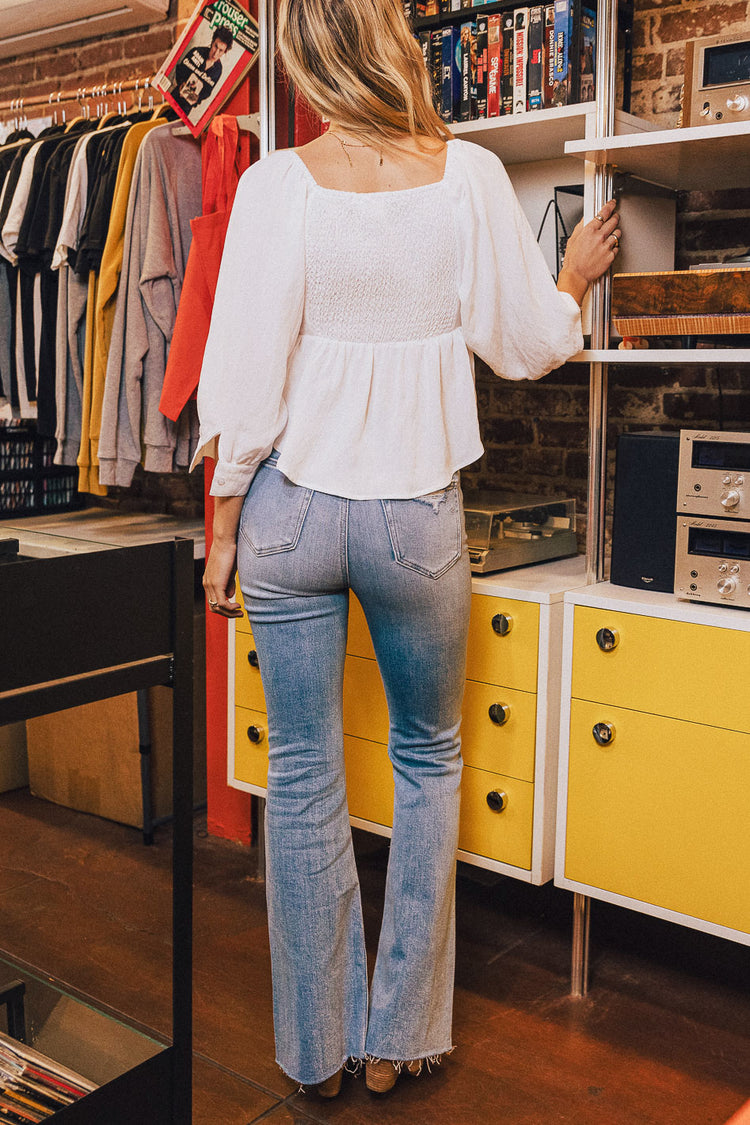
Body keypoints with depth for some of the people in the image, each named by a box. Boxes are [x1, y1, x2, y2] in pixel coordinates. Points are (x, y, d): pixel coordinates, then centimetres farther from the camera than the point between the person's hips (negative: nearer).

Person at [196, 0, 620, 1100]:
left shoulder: (277, 183, -6)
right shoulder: (470, 173, -5)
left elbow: (245, 373, -7)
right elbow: (524, 343, 1)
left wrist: (222, 526, 3)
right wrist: (574, 277, 22)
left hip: (290, 506, 1)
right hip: (416, 512, 0)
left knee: (303, 776, 12)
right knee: (429, 760, 19)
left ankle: (318, 1049, 29)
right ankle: (398, 1039, 28)